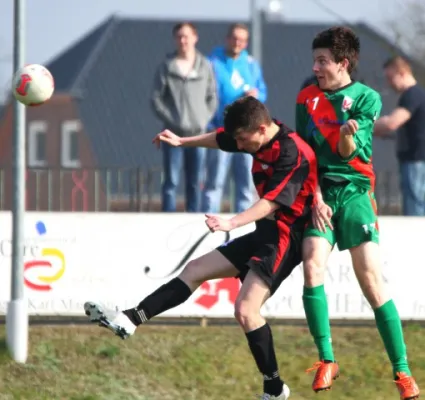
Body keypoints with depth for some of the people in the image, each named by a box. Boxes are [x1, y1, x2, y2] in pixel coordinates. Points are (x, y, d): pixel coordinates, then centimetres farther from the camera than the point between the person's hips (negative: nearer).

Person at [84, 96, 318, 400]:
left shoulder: (292, 154, -22)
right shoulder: (259, 138, 5)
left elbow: (272, 202, -31)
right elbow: (220, 139, 25)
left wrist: (232, 223, -43)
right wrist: (182, 141, 32)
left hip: (282, 237, -10)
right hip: (264, 235, 10)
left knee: (246, 309, -21)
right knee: (196, 269, 11)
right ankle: (130, 320, 12)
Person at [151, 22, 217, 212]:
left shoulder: (205, 66, 6)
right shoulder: (167, 66, 0)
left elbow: (212, 97, 10)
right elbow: (156, 98, 0)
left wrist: (204, 120, -3)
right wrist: (171, 120, -10)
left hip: (198, 133, 2)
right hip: (174, 134, -2)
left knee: (195, 183, 7)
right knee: (171, 182, -3)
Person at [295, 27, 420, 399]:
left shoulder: (367, 98, -1)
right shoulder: (308, 98, 8)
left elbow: (348, 154, -6)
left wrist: (348, 135, -28)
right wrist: (315, 197, -5)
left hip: (354, 191, -2)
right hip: (318, 192, 2)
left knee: (373, 281, -9)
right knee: (313, 267, -18)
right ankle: (327, 361, -7)